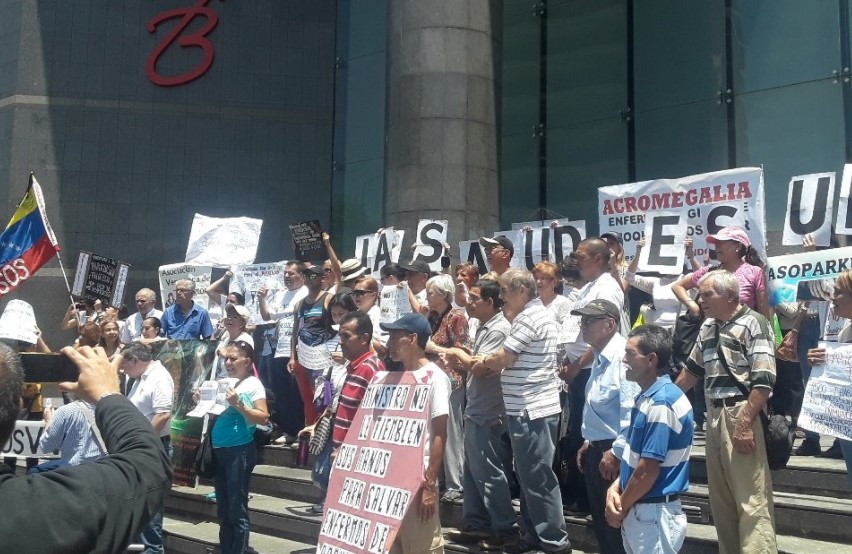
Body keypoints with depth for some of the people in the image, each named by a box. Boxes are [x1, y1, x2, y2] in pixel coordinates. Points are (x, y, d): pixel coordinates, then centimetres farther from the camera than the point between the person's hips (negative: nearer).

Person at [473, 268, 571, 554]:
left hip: (532, 409, -11)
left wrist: (482, 362, 2)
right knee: (530, 476, 16)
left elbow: (501, 359, -17)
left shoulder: (529, 318, -16)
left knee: (537, 478, -3)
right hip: (532, 407, 11)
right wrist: (489, 363, 6)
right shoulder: (537, 314, 18)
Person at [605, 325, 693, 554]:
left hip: (654, 513, -9)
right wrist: (615, 487, 1)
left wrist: (621, 507, -9)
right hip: (638, 510, 9)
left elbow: (648, 470, -21)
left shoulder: (661, 403, -21)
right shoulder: (647, 398, 9)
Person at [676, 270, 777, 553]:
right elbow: (693, 369, 26)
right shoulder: (707, 326, 14)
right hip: (714, 415, 8)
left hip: (741, 415, -8)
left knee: (751, 498, -9)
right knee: (720, 496, 12)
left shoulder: (753, 323, -9)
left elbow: (763, 381, -16)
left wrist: (744, 422, -21)